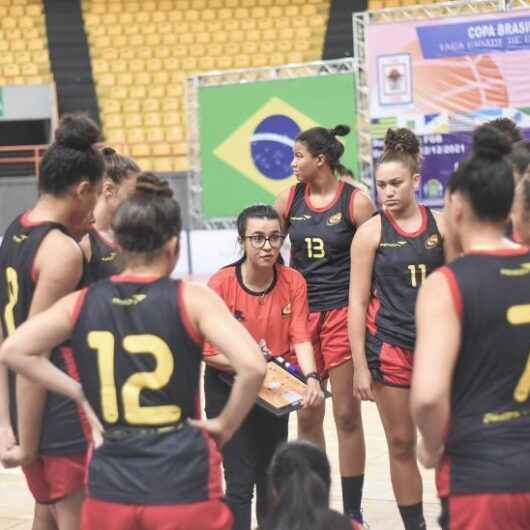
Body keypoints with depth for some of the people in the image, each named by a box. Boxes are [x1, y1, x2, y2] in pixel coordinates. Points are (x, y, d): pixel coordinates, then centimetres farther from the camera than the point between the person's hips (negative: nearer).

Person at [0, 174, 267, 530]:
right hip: (184, 483, -2)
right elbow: (253, 366, -18)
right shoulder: (192, 299, -8)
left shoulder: (83, 302, 2)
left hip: (109, 486, 3)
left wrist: (81, 394, 7)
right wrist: (226, 425, -3)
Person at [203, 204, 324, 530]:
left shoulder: (293, 282, -9)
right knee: (240, 480, -7)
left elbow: (300, 338, -13)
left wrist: (312, 378, -31)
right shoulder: (222, 283, -18)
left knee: (271, 476, 15)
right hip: (228, 386, -3)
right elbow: (209, 351, -16)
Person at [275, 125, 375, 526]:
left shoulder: (356, 202, -6)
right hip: (301, 313, 3)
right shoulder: (289, 200, 4)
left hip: (343, 315, -3)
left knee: (347, 415, 0)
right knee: (307, 416, 7)